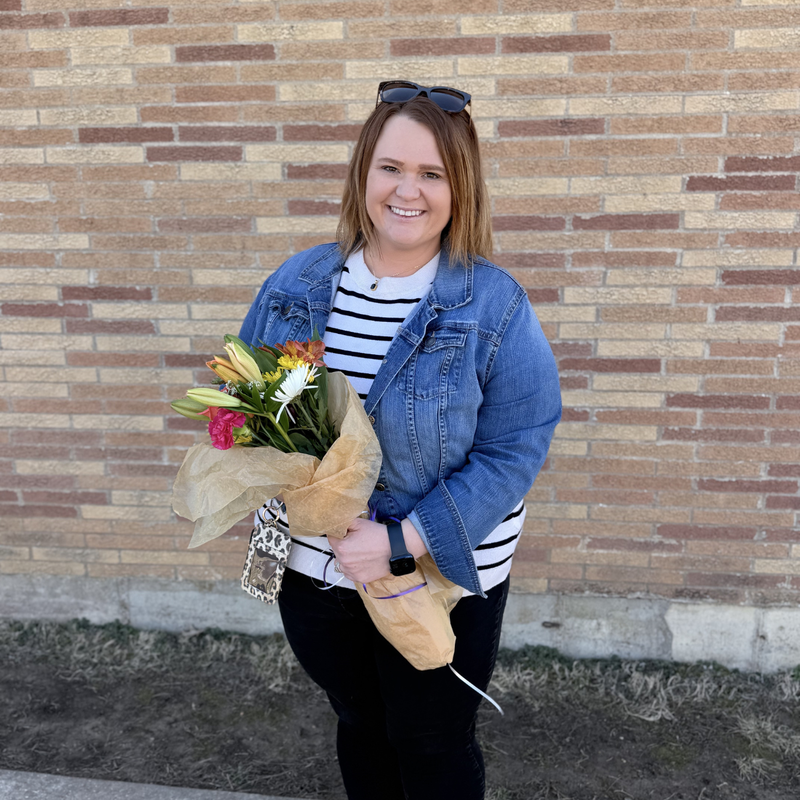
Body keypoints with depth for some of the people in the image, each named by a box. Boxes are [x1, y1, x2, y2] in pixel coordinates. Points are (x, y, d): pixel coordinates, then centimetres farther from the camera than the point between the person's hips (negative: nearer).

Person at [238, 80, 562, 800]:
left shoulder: (494, 306, -15)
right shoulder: (298, 285, -3)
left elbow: (515, 449, -18)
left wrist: (404, 542, -24)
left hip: (443, 581, -3)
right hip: (311, 571, 4)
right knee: (360, 725, 26)